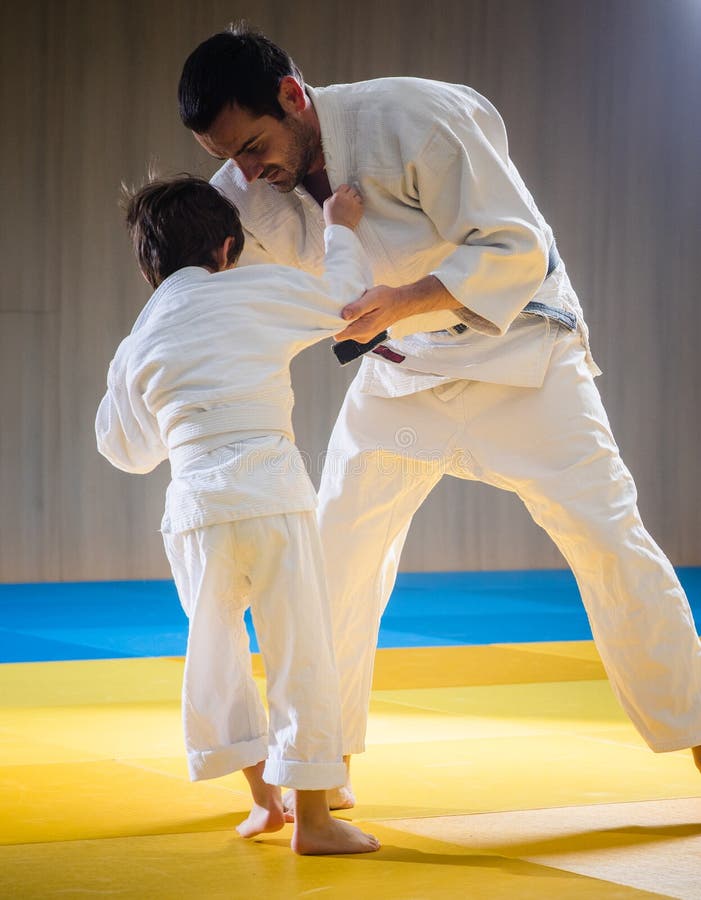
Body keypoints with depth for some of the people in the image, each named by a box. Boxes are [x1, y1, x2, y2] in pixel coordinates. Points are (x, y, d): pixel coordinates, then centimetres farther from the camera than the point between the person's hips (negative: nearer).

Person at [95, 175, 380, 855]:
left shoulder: (134, 350, 16)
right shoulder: (252, 292, 4)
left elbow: (130, 450, 27)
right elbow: (343, 300, 12)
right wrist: (341, 229, 27)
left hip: (192, 503, 4)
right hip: (267, 487, -4)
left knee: (215, 647, 20)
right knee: (300, 650, 2)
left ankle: (262, 796, 26)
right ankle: (312, 817, 4)